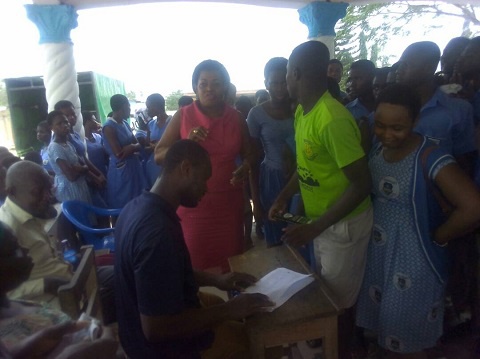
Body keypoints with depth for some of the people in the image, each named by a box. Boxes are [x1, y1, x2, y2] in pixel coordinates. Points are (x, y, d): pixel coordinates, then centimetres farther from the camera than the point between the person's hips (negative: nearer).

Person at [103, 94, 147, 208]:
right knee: (123, 204, 5)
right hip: (120, 171, -8)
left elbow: (137, 143, 8)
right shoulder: (109, 127, -16)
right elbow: (119, 154, -22)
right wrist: (134, 147, -8)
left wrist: (130, 148, -14)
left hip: (133, 167, 8)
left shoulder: (125, 123, 9)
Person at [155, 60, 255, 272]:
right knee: (195, 263, 5)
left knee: (231, 261, 9)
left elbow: (248, 153, 15)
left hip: (229, 202, 2)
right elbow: (158, 156, -2)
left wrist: (245, 167, -7)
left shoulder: (236, 117, 4)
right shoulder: (183, 116, -2)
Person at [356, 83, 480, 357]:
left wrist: (436, 238, -19)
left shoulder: (430, 158, -22)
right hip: (377, 254, 6)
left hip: (414, 261, -6)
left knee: (408, 337, 14)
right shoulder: (378, 149, -1)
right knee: (387, 323, 24)